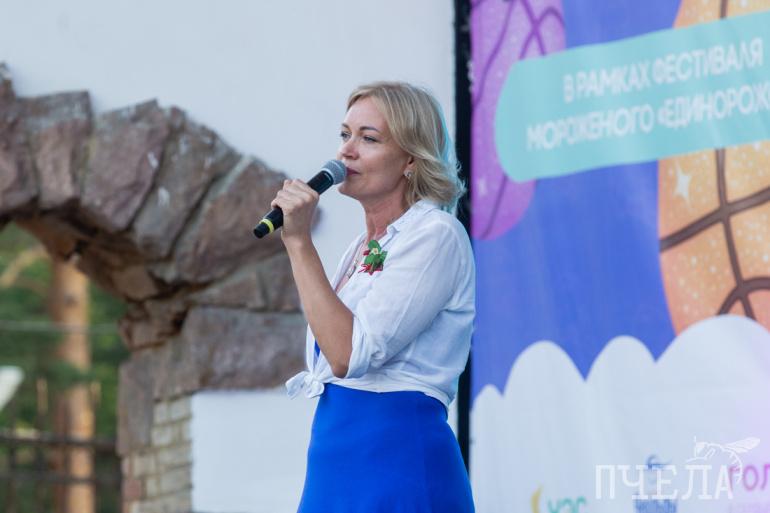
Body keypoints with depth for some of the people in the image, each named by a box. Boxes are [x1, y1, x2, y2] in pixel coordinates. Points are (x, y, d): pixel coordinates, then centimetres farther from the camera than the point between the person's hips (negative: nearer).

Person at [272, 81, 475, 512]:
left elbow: (349, 354, -18)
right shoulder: (363, 248, 17)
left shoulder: (434, 235, -9)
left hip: (398, 462, -8)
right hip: (340, 464, 8)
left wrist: (299, 242, -15)